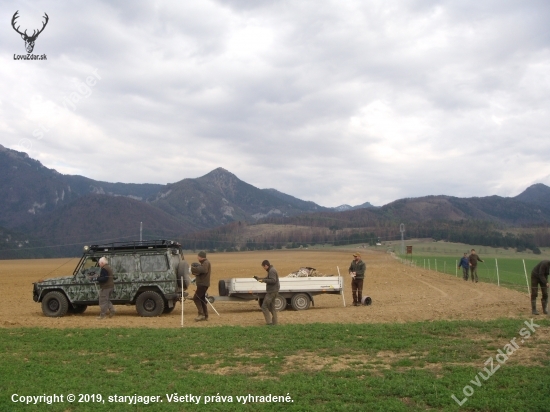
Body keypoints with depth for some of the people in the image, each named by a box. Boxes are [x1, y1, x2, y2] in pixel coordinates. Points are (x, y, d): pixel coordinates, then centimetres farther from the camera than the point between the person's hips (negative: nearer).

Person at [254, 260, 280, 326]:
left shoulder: (272, 271, -17)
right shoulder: (271, 270, 15)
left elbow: (273, 280, -27)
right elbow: (268, 279, 25)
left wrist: (263, 280, -26)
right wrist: (258, 278, 25)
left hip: (272, 292, -11)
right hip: (272, 291, 11)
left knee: (264, 306, -7)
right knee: (271, 307, 15)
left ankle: (269, 322, -9)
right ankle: (274, 323, 18)